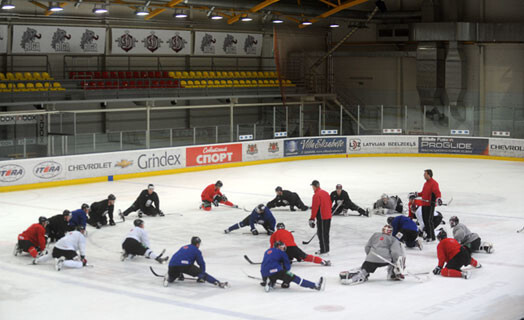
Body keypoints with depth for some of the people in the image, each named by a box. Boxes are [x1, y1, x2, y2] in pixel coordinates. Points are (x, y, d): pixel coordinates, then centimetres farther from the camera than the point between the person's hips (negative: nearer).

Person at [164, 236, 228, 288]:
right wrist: (202, 275, 24)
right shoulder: (196, 250, 16)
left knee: (171, 278, 30)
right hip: (185, 265, -5)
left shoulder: (183, 247, 34)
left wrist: (180, 274, 51)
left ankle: (168, 278, -5)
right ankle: (217, 283, -9)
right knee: (200, 272, 3)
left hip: (172, 265, 5)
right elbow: (201, 263, 12)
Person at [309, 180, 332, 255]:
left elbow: (315, 208, -17)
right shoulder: (325, 193, 11)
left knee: (321, 233, -1)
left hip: (322, 217, -9)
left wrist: (312, 219, -13)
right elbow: (330, 204, 18)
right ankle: (326, 249, 25)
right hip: (328, 216, 9)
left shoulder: (316, 195, -16)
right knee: (326, 233, 17)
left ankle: (323, 250, 1)